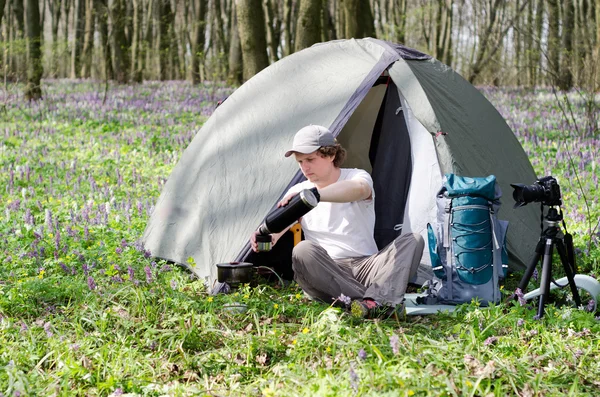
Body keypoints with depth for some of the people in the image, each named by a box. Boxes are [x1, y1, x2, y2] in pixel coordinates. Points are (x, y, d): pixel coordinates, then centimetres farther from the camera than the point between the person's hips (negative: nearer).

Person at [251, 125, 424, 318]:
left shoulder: (357, 176, -1)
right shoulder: (299, 191, 9)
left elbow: (358, 189, -28)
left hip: (366, 267, 0)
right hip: (326, 274, 0)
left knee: (413, 241, -24)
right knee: (303, 251, -33)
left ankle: (378, 301, -47)